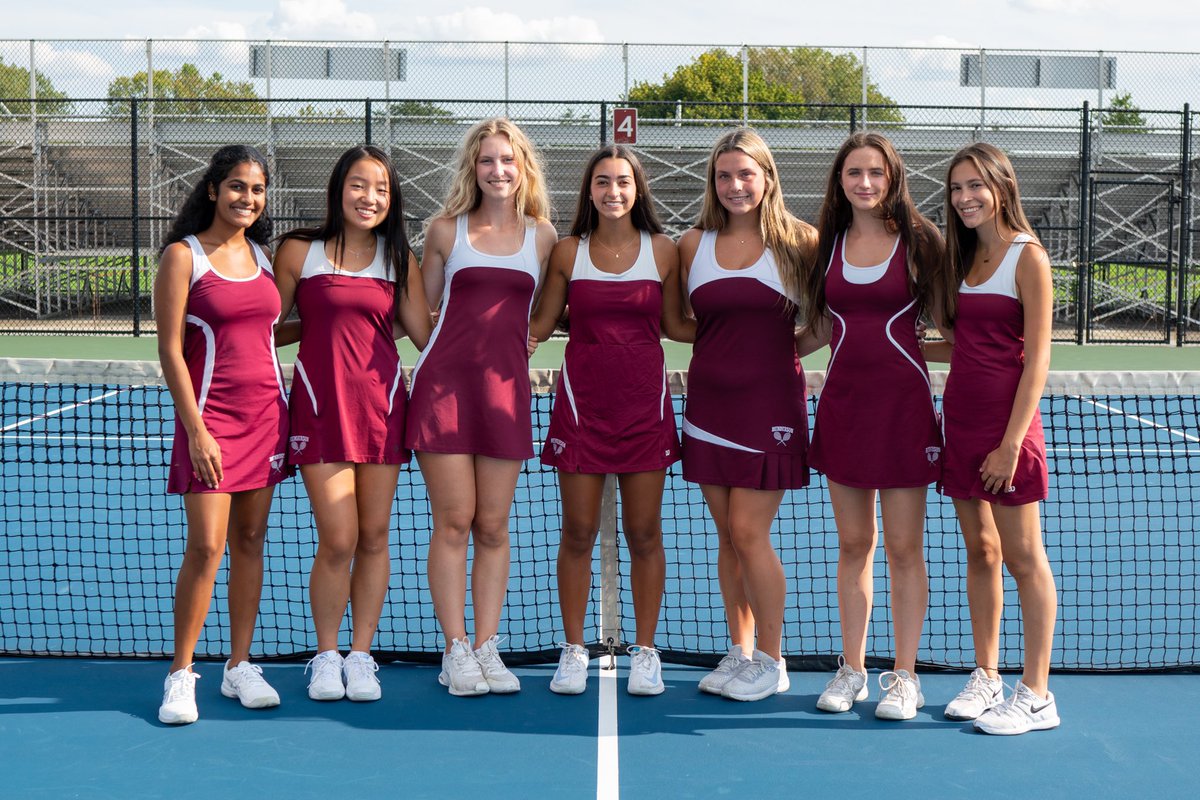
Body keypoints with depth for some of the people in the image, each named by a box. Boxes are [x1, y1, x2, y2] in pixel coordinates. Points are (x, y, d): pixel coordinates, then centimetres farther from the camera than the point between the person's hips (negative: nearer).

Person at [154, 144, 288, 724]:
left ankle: (240, 666, 17)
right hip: (211, 415, -5)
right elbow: (171, 351, -9)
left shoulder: (262, 254, 11)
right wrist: (196, 430, -14)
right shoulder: (183, 256, -5)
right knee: (206, 547, -9)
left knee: (250, 541, 8)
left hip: (266, 411, 5)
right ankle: (180, 674, 4)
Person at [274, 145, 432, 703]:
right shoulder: (299, 251, 0)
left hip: (381, 400, 3)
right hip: (320, 404, -2)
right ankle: (326, 656, 14)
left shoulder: (398, 258, 7)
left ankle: (361, 656, 18)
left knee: (374, 537, 5)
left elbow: (425, 335, 8)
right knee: (338, 541, -6)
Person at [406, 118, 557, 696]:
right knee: (453, 522, -1)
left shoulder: (542, 235, 8)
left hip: (506, 388, 1)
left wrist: (521, 338, 4)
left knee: (493, 526, 5)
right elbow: (421, 307, 14)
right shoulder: (446, 230, 6)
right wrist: (456, 345, 5)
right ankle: (456, 651, 8)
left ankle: (487, 647, 14)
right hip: (444, 383, -1)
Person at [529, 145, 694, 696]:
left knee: (644, 533, 4)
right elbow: (538, 326, 9)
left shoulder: (663, 251, 4)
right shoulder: (568, 252, 4)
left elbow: (675, 326, 11)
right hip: (582, 402, 0)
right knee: (578, 532, 2)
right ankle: (573, 650, 14)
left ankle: (644, 651, 16)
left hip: (644, 403, 0)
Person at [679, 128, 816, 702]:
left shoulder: (799, 242, -3)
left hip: (770, 405, -4)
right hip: (708, 402, 4)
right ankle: (739, 651, 21)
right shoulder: (693, 245, 6)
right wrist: (724, 346, 3)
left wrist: (789, 343, -6)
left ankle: (771, 661, 9)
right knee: (727, 536, 9)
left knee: (749, 532, -5)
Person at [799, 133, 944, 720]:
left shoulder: (919, 240, -3)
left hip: (902, 403, -4)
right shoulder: (830, 242, 8)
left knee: (904, 547, 2)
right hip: (843, 401, 4)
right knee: (853, 544, 10)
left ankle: (904, 677, 12)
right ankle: (851, 670, 20)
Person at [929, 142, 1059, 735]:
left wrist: (1011, 442, -19)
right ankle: (986, 678, 22)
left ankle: (1036, 696, 6)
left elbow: (1036, 358, -14)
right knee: (979, 552, 12)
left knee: (1023, 556, -1)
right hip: (960, 417, 7)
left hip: (1005, 421, -7)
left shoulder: (1027, 256, -9)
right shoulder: (964, 257, 13)